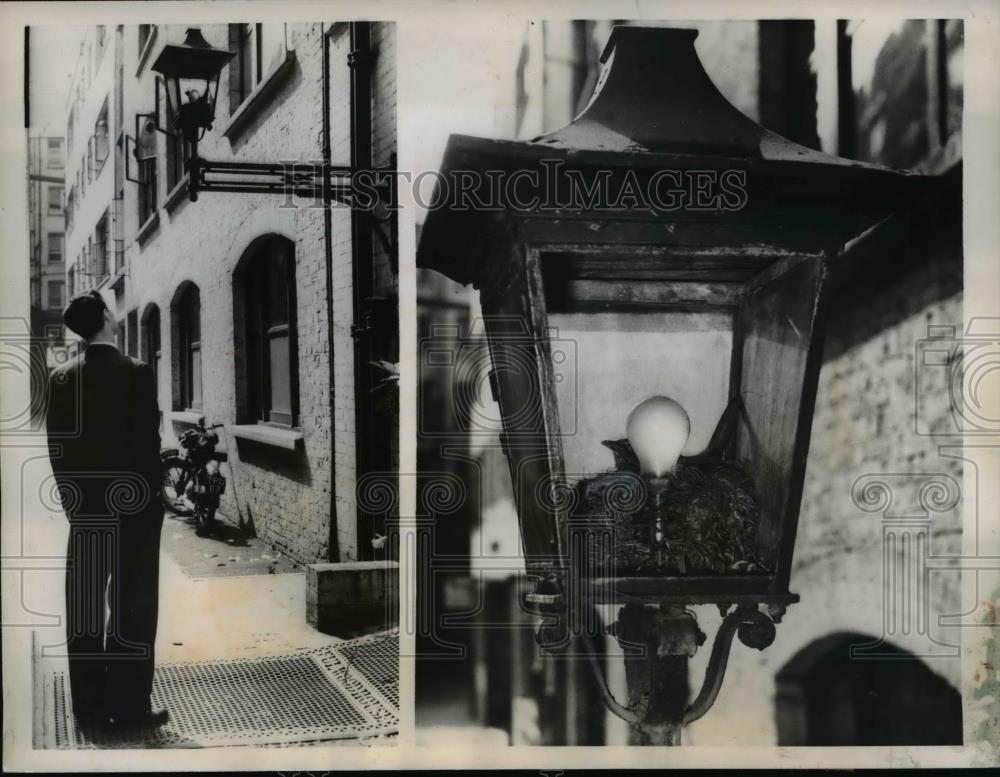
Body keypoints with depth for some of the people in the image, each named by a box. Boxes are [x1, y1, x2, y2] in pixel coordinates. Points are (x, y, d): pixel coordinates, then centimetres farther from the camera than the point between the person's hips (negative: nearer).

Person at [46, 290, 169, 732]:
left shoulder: (60, 378, 3)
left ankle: (89, 707, 14)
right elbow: (147, 441, -12)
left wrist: (71, 497, 13)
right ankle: (130, 708, 4)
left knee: (84, 608, 8)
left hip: (85, 505, 5)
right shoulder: (136, 372, -11)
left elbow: (56, 445, 6)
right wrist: (152, 494, -1)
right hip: (133, 502, -5)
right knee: (132, 606, 2)